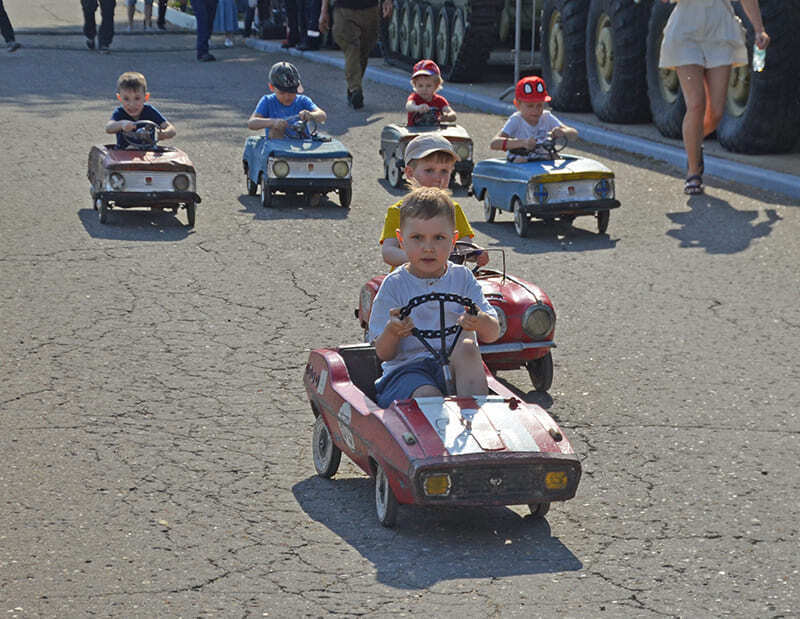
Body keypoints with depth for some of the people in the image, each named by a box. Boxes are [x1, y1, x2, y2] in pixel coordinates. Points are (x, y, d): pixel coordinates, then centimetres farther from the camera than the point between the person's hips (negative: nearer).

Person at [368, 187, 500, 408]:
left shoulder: (462, 278, 9)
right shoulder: (394, 285, 4)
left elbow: (493, 334, 2)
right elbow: (383, 354, 1)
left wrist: (480, 322, -24)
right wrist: (392, 332, -24)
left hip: (455, 367, 3)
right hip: (406, 367, -2)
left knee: (466, 345, -30)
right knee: (428, 397, -35)